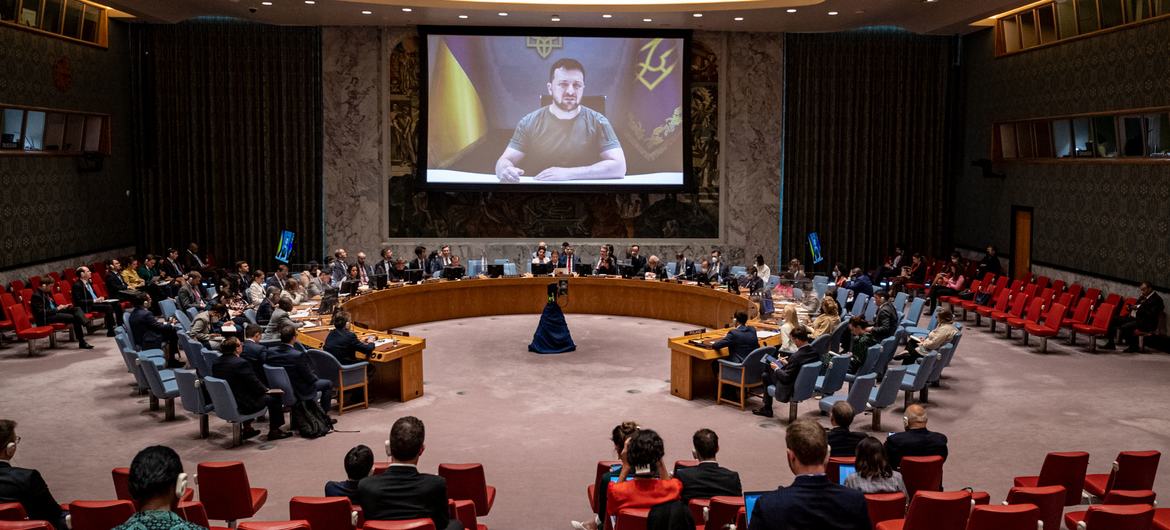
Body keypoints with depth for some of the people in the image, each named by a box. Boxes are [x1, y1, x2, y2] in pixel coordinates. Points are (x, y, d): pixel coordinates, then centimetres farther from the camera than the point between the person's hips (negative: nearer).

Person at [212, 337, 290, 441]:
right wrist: (266, 390, 5)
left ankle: (247, 429, 35)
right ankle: (274, 431, 17)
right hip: (241, 406, -8)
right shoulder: (241, 363, -23)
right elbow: (254, 383, -16)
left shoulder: (216, 363, 1)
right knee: (274, 397, 7)